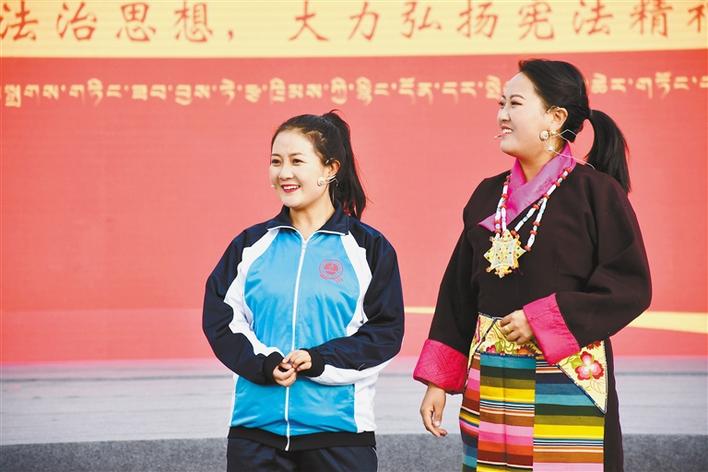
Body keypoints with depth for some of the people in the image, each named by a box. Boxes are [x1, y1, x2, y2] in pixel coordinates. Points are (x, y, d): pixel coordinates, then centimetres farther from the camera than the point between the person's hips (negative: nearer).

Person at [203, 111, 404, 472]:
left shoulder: (368, 248, 2)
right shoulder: (251, 245, 9)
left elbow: (385, 332, -3)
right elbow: (220, 318, 4)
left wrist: (319, 361, -16)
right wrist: (264, 364, -12)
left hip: (339, 427, -2)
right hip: (256, 428, 2)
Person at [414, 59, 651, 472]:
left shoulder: (596, 191, -5)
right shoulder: (488, 196, 11)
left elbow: (630, 284, -11)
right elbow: (459, 294, 13)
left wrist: (542, 321, -15)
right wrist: (438, 380, 9)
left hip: (568, 382, -5)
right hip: (489, 384, 5)